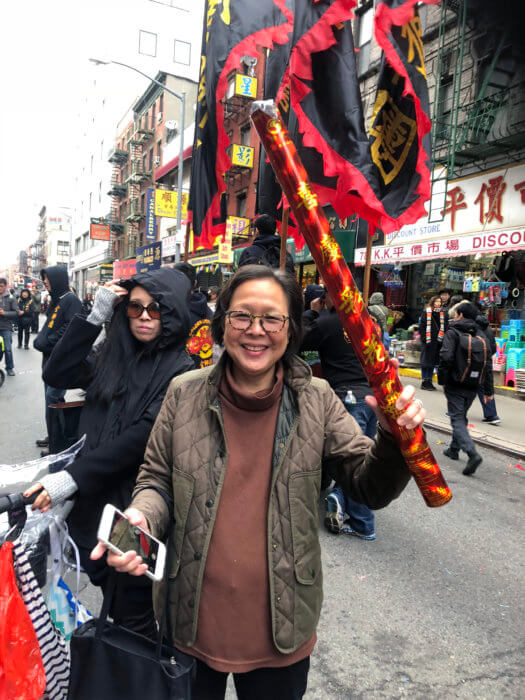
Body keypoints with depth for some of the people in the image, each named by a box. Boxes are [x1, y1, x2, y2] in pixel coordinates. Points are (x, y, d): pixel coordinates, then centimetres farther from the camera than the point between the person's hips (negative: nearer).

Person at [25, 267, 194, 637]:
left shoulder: (179, 369, -14)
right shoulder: (114, 353, 6)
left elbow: (143, 436, -21)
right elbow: (57, 374, -4)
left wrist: (73, 477, -25)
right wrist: (94, 317, -10)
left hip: (137, 506, -6)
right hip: (95, 499, 6)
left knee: (133, 612, 7)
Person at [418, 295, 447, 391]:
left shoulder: (443, 314, 11)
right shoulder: (426, 313, -3)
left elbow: (446, 328, 13)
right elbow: (421, 328, -4)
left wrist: (442, 339, 0)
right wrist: (425, 339, -13)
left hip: (438, 342, 5)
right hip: (428, 342, -4)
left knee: (433, 362, 11)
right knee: (426, 362, 0)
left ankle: (429, 381, 19)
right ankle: (425, 381, 7)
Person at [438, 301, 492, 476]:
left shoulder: (453, 333, -8)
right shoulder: (482, 337, 9)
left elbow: (446, 357, -21)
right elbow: (488, 366, 8)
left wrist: (442, 379, -9)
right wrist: (489, 391, 12)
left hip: (455, 386, -6)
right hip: (472, 388, 6)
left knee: (457, 419, -5)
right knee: (461, 417, 21)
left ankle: (472, 453, -22)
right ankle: (454, 449, 35)